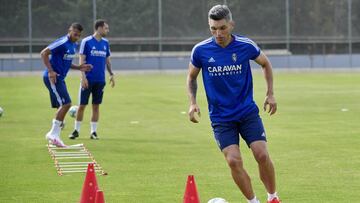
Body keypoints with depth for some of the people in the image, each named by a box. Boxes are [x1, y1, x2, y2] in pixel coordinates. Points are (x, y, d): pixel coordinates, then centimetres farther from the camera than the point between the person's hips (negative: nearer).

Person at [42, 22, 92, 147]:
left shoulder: (73, 45, 13)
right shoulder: (62, 43, -16)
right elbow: (44, 53, -20)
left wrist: (79, 68, 12)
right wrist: (51, 71, -25)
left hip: (60, 78, 10)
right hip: (53, 78, -10)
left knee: (63, 106, 9)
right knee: (66, 104, -15)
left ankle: (54, 136, 15)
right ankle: (53, 134, -8)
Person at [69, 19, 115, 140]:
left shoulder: (105, 43, 9)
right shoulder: (87, 41, -6)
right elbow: (82, 60, -6)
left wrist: (111, 74, 8)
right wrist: (83, 77, -13)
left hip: (100, 80, 4)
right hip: (88, 79, -4)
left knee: (96, 105, 5)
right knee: (82, 105, -1)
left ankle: (93, 131, 11)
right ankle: (76, 130, 10)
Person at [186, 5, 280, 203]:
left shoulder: (246, 46, -9)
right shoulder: (200, 50, -9)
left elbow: (265, 64, 12)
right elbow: (191, 77, 9)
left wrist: (270, 94, 6)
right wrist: (193, 103, -4)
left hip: (247, 111, 0)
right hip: (220, 118, 0)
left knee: (262, 155, -11)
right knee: (233, 161, -13)